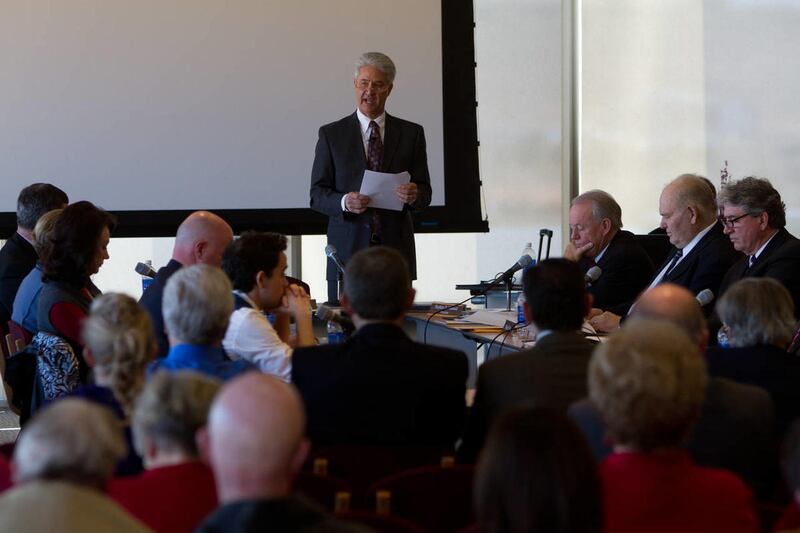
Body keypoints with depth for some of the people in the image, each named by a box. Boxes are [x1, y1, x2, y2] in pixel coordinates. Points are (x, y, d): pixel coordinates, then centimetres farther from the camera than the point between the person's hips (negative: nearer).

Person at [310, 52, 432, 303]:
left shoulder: (411, 133, 10)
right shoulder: (331, 134, 7)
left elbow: (425, 192, 9)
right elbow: (317, 195, 4)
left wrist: (414, 195, -14)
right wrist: (344, 202, -16)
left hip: (396, 249, 1)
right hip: (348, 248, -1)